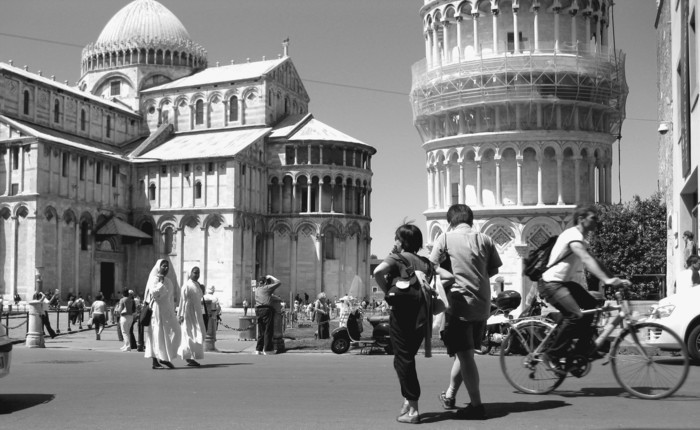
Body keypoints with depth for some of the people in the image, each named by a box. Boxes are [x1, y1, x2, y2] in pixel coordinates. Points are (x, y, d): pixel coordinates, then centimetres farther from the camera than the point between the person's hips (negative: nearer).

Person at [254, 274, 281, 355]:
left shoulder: (257, 289, 16)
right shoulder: (267, 288, -1)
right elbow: (278, 283, 5)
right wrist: (271, 277, 16)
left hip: (258, 310, 6)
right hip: (267, 310, -6)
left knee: (261, 331, 12)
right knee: (268, 331, -2)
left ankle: (258, 349, 11)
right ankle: (267, 350, -3)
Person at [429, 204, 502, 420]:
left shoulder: (446, 237, -2)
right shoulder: (484, 239, 7)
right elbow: (494, 270, 11)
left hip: (459, 303, -5)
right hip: (482, 305, 5)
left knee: (464, 354, -3)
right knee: (465, 352, 18)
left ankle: (476, 405, -8)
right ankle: (449, 395, 32)